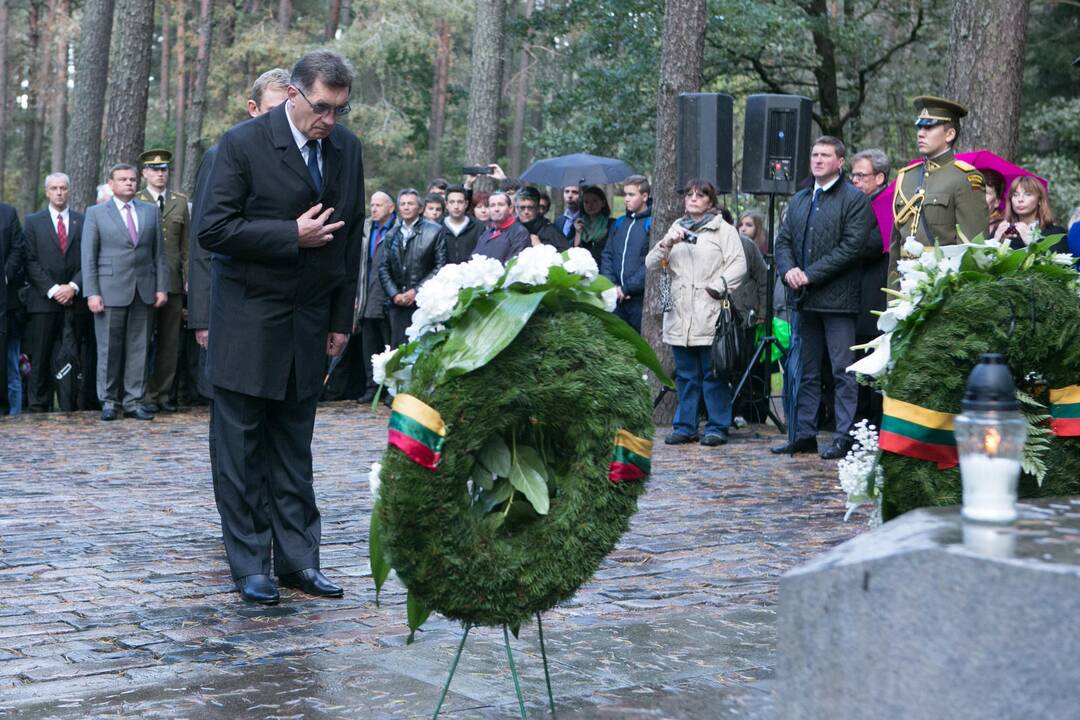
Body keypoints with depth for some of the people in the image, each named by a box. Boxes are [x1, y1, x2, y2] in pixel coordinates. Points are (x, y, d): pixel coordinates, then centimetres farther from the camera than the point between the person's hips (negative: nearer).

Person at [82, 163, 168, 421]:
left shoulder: (151, 211, 12)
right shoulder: (96, 213, 5)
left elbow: (159, 252, 11)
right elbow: (88, 256, 1)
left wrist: (162, 287, 3)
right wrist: (91, 293, -8)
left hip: (144, 291, 2)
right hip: (111, 291, -2)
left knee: (139, 348, 3)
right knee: (109, 349, 1)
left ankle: (133, 401, 8)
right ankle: (108, 401, 10)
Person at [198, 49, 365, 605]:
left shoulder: (347, 149, 5)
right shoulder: (243, 144, -11)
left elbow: (352, 235, 12)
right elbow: (213, 230, -14)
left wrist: (341, 320, 9)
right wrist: (292, 236, -19)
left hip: (309, 322, 5)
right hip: (248, 319, -4)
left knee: (294, 444, 10)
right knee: (242, 444, 1)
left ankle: (298, 559, 15)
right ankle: (250, 565, 9)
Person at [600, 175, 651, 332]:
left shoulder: (652, 224, -5)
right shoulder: (618, 224, 16)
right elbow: (606, 256, 14)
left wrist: (627, 288, -14)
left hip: (640, 297, -6)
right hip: (616, 298, 6)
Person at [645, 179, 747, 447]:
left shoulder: (723, 230, 6)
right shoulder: (676, 229, 20)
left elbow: (739, 265, -4)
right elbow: (651, 264, 11)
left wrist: (717, 287, -15)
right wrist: (666, 244, -7)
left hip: (710, 316, -4)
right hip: (680, 315, 4)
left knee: (714, 374, -3)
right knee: (685, 376, 8)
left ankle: (717, 427, 3)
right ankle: (685, 427, 14)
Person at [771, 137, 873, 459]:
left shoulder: (854, 199, -5)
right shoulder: (799, 199, 18)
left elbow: (852, 246, -14)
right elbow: (783, 240, 16)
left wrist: (810, 274, -16)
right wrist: (788, 269, -6)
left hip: (837, 298, -7)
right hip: (805, 299, 7)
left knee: (843, 370, -5)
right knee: (807, 371, 12)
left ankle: (844, 437, -2)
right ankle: (805, 435, 18)